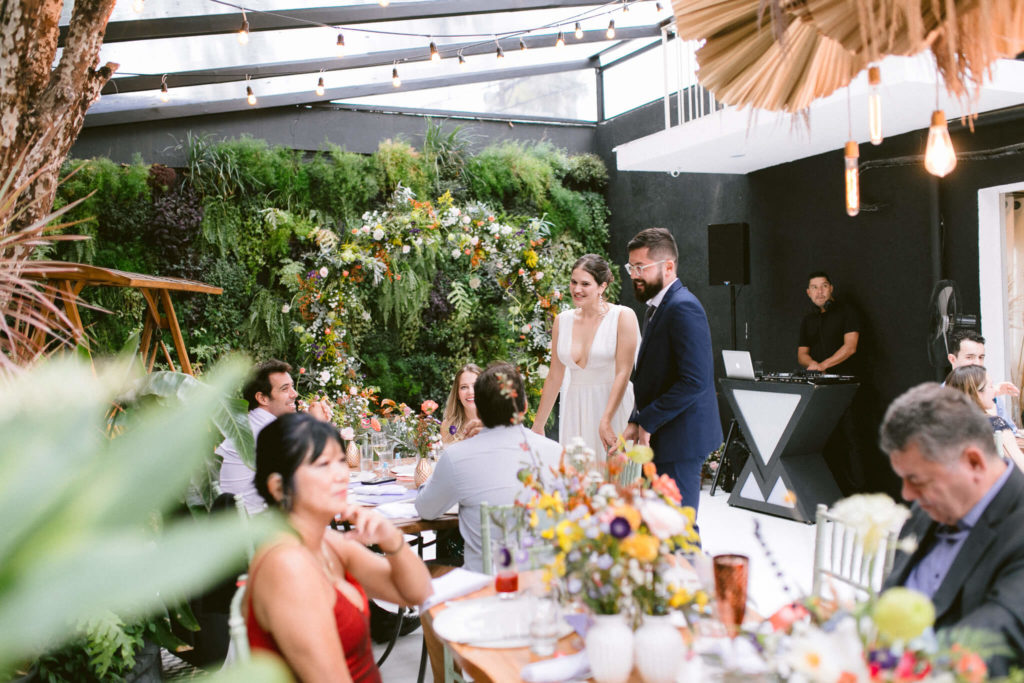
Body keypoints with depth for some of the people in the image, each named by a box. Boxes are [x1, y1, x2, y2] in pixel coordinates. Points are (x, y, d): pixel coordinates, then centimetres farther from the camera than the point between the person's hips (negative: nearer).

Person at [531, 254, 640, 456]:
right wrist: (538, 426, 11)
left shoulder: (623, 316, -6)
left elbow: (623, 373, -11)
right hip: (575, 410, 4)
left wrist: (606, 421, -19)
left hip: (613, 408, -4)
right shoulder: (563, 320, 7)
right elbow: (554, 376, 11)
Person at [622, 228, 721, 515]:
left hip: (679, 436, -10)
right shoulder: (657, 307, 15)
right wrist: (636, 422, 7)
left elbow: (694, 381, -24)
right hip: (662, 437, 10)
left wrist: (646, 422, -17)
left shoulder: (683, 308, -17)